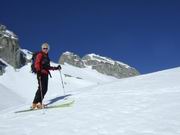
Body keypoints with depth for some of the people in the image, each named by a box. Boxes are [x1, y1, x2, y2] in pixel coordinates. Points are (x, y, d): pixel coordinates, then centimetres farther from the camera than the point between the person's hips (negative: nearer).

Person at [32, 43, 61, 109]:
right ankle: (35, 103, -17)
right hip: (41, 73, -8)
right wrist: (38, 71, -28)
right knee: (41, 88, -17)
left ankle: (39, 102, 5)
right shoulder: (40, 55, 1)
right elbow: (36, 64, -12)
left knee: (45, 89, 2)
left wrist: (56, 68, 25)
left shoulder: (46, 57, 24)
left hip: (45, 74, 8)